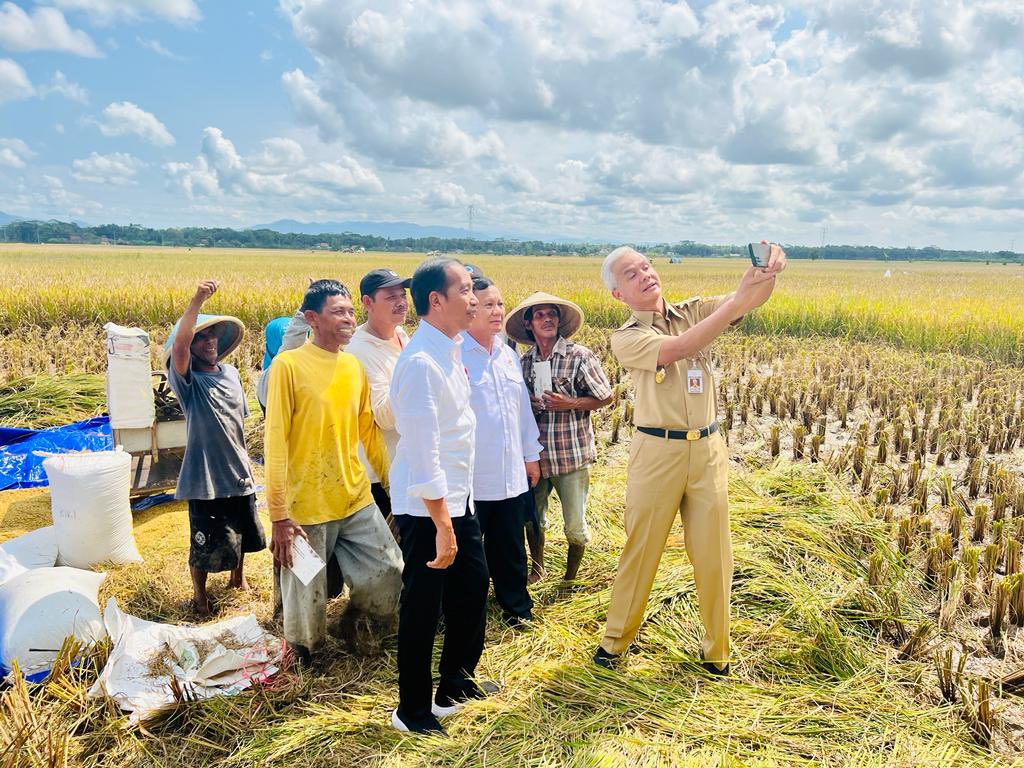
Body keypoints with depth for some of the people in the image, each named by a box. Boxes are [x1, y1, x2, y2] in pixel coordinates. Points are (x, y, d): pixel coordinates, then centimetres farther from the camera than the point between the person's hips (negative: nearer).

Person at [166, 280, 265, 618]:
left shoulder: (231, 373, 4)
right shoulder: (188, 381, -13)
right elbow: (177, 346, -34)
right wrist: (197, 301, -46)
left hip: (238, 473, 6)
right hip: (205, 476, -6)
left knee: (242, 532, 21)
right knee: (206, 542, 3)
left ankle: (238, 577, 45)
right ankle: (199, 596, 27)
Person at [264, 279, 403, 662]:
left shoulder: (355, 366, 7)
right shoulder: (288, 364, -10)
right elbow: (275, 442, -11)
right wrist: (279, 515, -14)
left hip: (357, 501, 5)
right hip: (307, 508, -5)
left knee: (390, 575, 3)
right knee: (307, 602, 7)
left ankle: (357, 625, 34)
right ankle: (303, 668, 36)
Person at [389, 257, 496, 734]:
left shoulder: (451, 352, 7)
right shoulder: (421, 362, -22)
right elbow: (422, 452, -24)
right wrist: (442, 525, -22)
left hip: (458, 499, 9)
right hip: (426, 509, -9)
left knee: (473, 585, 19)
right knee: (423, 607, 6)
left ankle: (455, 684, 39)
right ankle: (412, 710, 26)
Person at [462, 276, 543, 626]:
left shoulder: (509, 355, 11)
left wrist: (532, 455, 18)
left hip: (513, 474, 6)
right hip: (471, 476, -6)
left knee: (511, 546, 17)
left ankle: (517, 605, 32)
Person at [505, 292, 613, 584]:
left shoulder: (580, 356, -7)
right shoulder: (524, 362, 6)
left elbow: (606, 397, -3)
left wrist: (570, 404, -15)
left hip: (572, 454, -4)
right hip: (535, 455, 4)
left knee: (575, 524, 4)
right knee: (533, 518, 14)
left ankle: (571, 577, 28)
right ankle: (537, 569, 39)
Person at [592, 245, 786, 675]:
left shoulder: (693, 311, 7)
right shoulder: (625, 339, -4)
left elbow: (753, 298, -6)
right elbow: (680, 348, -21)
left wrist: (768, 270, -29)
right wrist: (737, 300, -25)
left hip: (708, 449, 3)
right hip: (657, 451, -3)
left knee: (713, 555, 9)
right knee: (640, 551, 9)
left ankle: (716, 651, 26)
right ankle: (615, 640, 28)